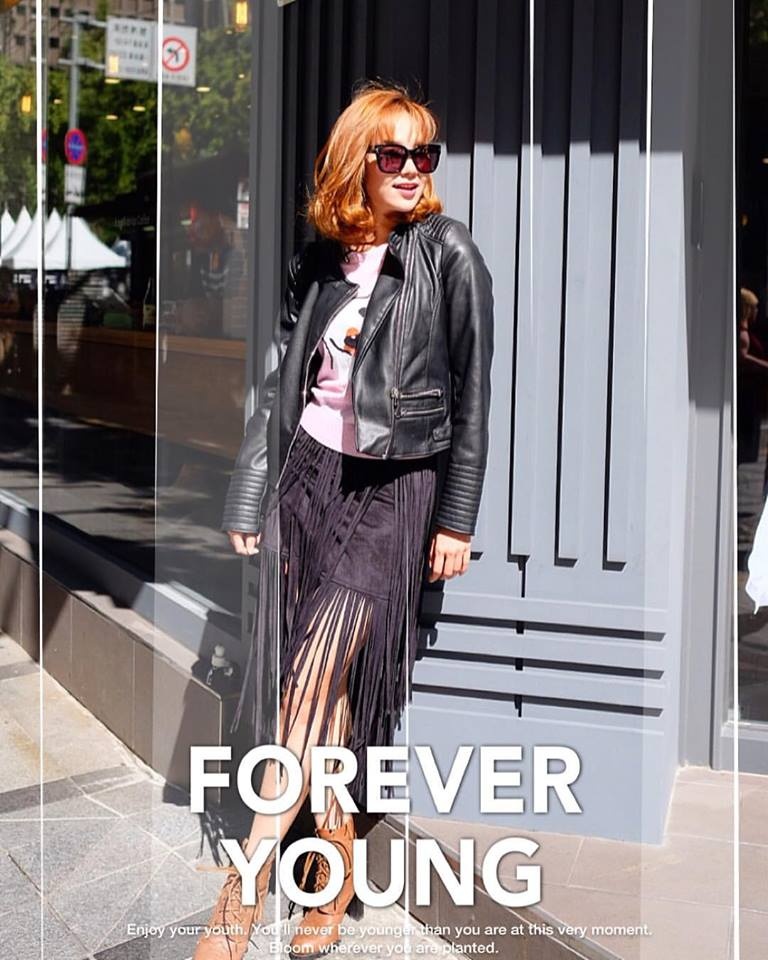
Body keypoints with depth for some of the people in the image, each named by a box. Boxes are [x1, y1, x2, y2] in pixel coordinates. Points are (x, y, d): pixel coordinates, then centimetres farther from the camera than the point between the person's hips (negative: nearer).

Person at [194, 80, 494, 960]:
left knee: (317, 680, -12)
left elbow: (471, 393, -3)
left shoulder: (447, 253, -3)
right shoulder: (316, 262, 9)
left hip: (397, 485, -4)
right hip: (309, 474, 4)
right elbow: (280, 385, 10)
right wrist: (247, 504, 7)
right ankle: (337, 867, 16)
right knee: (323, 689, 3)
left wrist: (457, 520, -6)